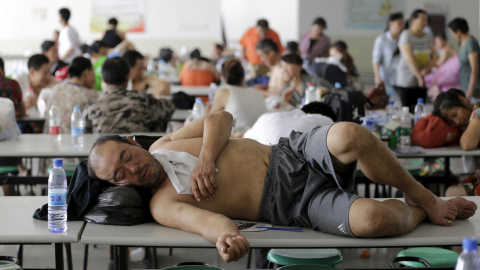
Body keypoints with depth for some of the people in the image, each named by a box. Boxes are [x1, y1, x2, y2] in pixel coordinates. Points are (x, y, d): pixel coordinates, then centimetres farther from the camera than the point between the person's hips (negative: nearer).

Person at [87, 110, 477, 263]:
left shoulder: (165, 146, 11)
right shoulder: (162, 205, -5)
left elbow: (220, 118, 11)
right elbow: (204, 218, -23)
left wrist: (207, 157, -8)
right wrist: (227, 237, -47)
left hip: (294, 153, 5)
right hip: (295, 206, -4)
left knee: (348, 136, -30)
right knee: (370, 219, -33)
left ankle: (423, 197, -1)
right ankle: (421, 213, 6)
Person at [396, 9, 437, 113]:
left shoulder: (428, 37, 10)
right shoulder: (406, 35, -10)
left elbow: (434, 57, 7)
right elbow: (409, 59, -18)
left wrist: (427, 69, -15)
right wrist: (419, 77, -25)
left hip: (422, 81, 5)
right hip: (407, 81, -5)